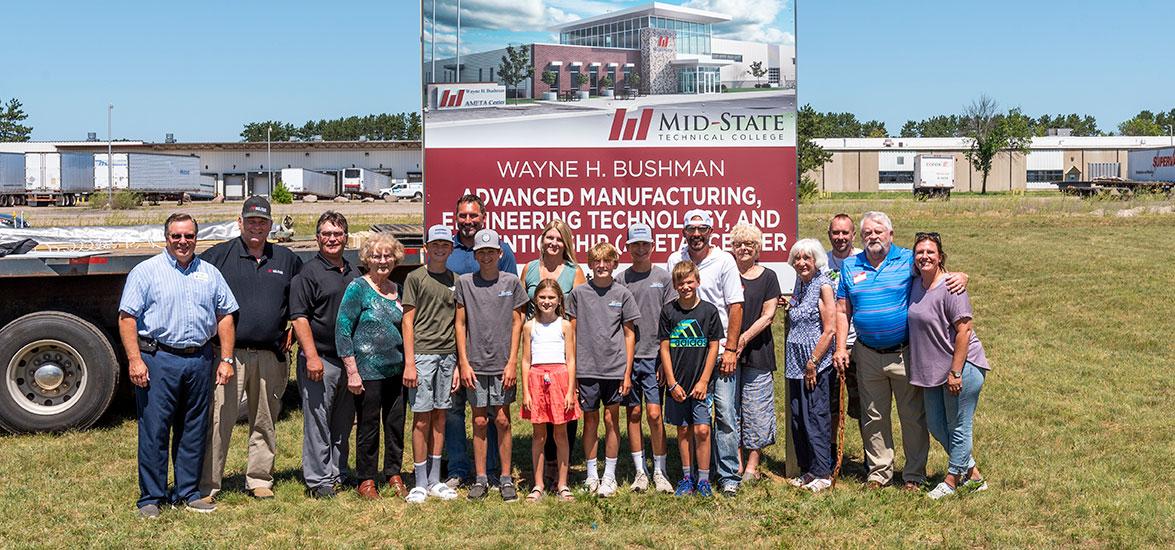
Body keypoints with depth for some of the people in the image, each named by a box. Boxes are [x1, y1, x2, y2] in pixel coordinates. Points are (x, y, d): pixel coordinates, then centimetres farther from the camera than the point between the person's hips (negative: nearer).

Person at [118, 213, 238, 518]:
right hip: (158, 359, -4)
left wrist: (226, 359, 6)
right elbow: (127, 317, -4)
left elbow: (225, 316, 14)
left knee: (194, 432, 10)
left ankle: (187, 493, 20)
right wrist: (134, 360, -13)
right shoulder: (147, 272, 0)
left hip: (200, 360, 4)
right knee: (154, 431, -1)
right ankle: (151, 498, 8)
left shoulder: (210, 274, 13)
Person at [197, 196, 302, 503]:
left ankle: (259, 480, 22)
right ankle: (206, 486, 0)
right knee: (218, 420, -7)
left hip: (271, 356, 3)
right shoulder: (218, 255, 2)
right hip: (229, 353, -3)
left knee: (265, 423, 11)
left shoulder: (286, 260, 12)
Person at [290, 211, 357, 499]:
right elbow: (299, 317, -10)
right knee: (317, 422, -1)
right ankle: (318, 480, 6)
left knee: (344, 423, 12)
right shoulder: (309, 273, -5)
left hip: (350, 359, 6)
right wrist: (311, 356, -18)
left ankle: (338, 473, 23)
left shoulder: (354, 274, 15)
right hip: (320, 359, -6)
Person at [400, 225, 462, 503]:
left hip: (448, 355, 4)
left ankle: (435, 481, 16)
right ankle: (420, 483, 5)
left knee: (440, 416, 8)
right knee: (422, 417, -2)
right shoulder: (416, 277, 0)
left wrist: (458, 364, 8)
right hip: (422, 353, -4)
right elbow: (408, 321, -3)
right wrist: (409, 363, -10)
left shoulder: (455, 280, 12)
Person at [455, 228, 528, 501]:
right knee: (479, 422, 5)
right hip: (475, 364, 0)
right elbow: (460, 323, 6)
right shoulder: (465, 282, 4)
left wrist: (512, 362, -3)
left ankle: (506, 479, 12)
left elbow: (517, 323, 3)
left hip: (503, 365, 0)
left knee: (503, 420, 3)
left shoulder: (512, 282, 3)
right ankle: (480, 479, 14)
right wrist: (464, 362, 0)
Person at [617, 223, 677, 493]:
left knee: (654, 414, -7)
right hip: (628, 356, 2)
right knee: (634, 413, 6)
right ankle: (640, 471, 16)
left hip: (655, 356, -1)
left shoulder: (663, 277, 4)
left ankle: (659, 471, 7)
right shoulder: (621, 280, 6)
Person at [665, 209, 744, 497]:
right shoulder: (674, 261, 7)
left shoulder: (724, 260, -1)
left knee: (725, 414, -5)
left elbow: (735, 306, -3)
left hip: (720, 351, -3)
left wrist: (731, 349, -8)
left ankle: (729, 477, 3)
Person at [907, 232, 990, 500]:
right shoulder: (916, 286, 7)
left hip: (962, 367, -9)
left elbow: (964, 330, -19)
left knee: (958, 427, 4)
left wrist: (955, 372, -21)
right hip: (932, 370, 9)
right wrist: (918, 370, 14)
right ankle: (972, 474, 30)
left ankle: (952, 481, 18)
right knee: (935, 425, 15)